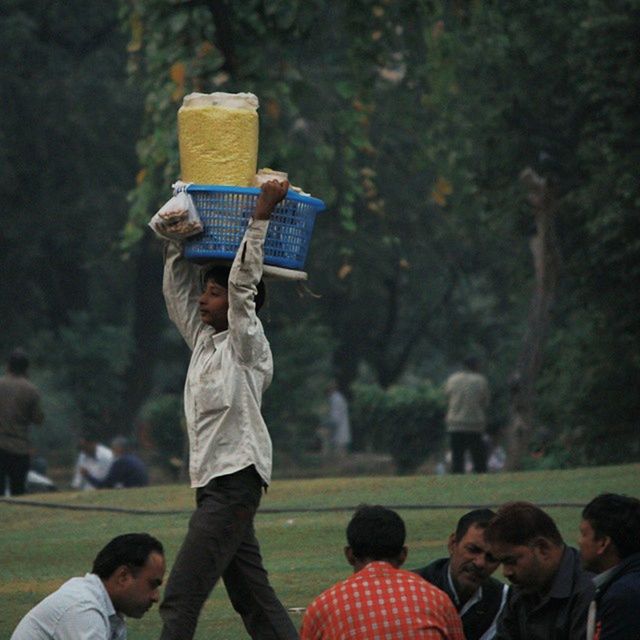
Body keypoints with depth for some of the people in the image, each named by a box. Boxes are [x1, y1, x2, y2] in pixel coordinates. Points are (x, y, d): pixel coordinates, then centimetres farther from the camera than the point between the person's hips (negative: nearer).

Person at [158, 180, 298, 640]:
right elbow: (177, 287, 22)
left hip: (235, 481, -9)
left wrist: (261, 217, -15)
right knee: (252, 598, 11)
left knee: (181, 597, -15)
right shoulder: (203, 340, 15)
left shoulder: (247, 347, -6)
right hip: (211, 482, 9)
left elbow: (243, 284, -16)